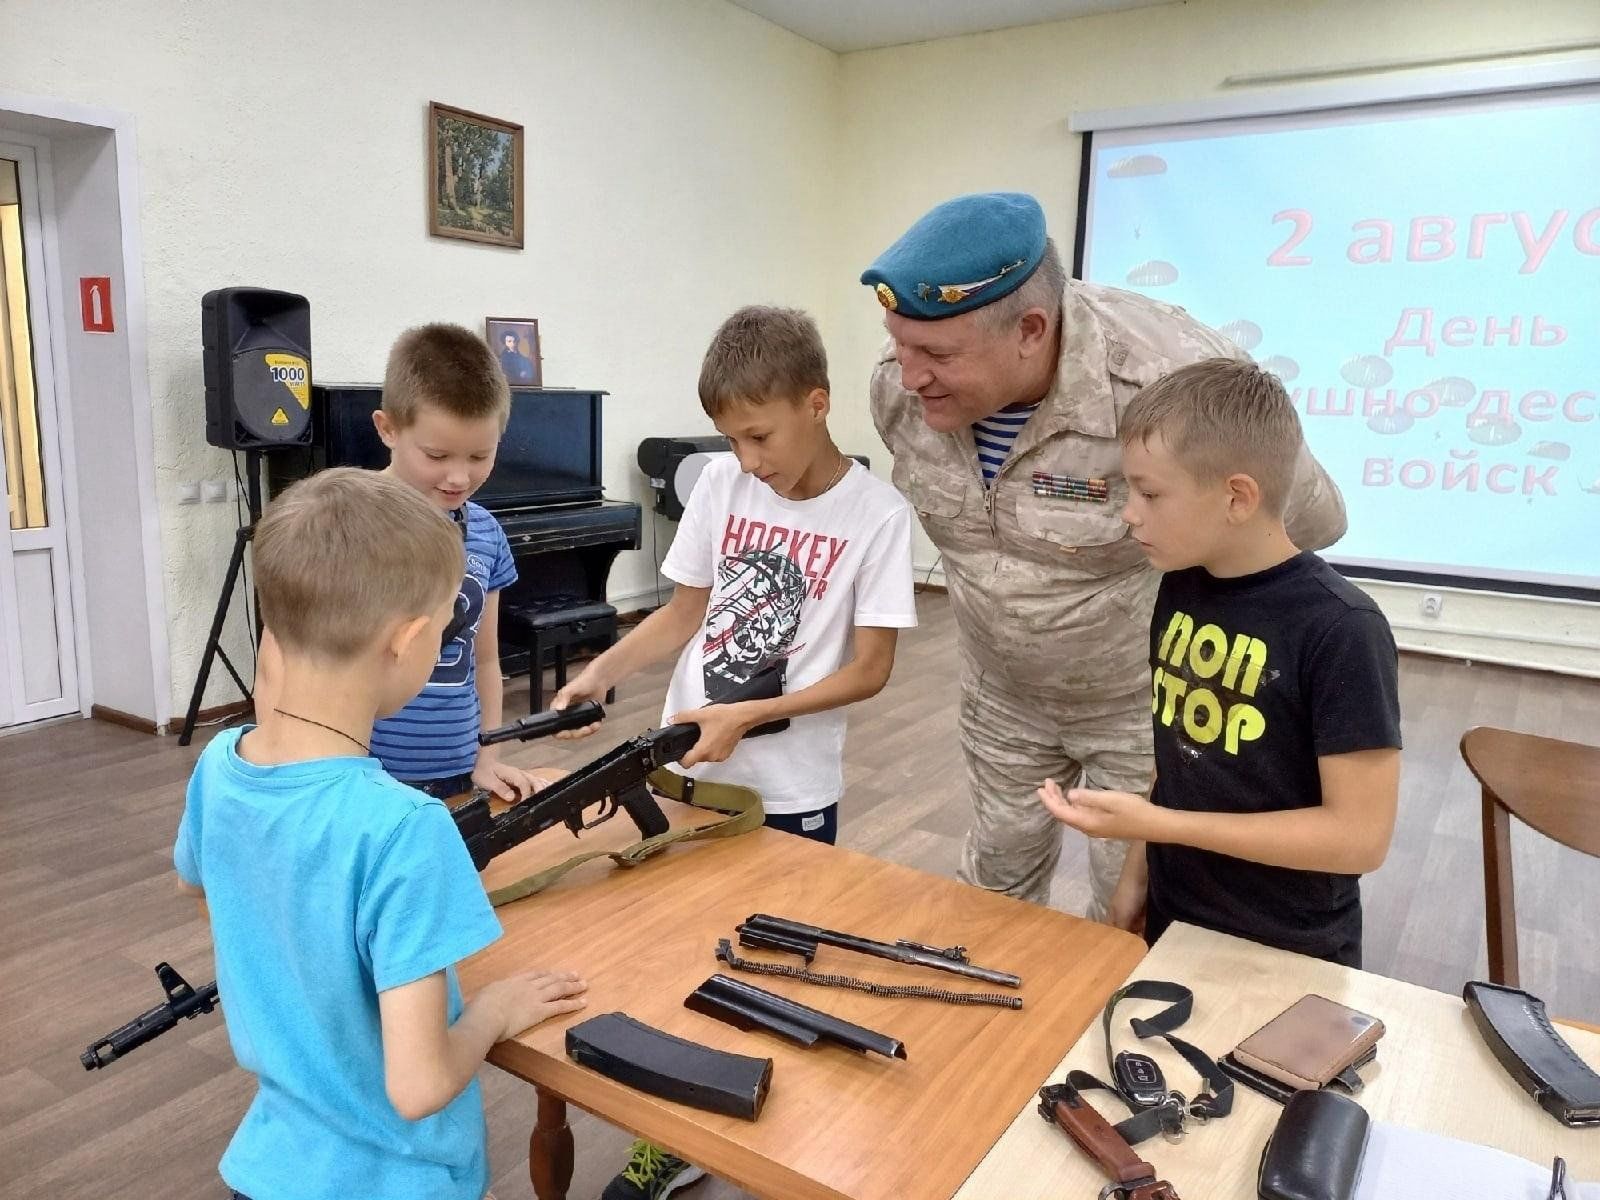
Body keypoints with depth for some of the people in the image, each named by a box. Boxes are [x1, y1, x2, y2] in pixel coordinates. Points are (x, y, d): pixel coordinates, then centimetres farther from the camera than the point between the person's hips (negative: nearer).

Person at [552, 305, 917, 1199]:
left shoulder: (878, 515, -13)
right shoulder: (721, 487, -2)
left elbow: (870, 669, -12)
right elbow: (685, 615, 5)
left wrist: (746, 717, -20)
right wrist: (601, 673, -10)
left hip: (793, 791, -3)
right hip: (691, 771, 4)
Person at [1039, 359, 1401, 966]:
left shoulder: (1341, 632, -23)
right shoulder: (1180, 587, -3)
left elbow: (1360, 836, -22)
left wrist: (1157, 823, -25)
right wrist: (1139, 867, 6)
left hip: (1291, 960, -6)